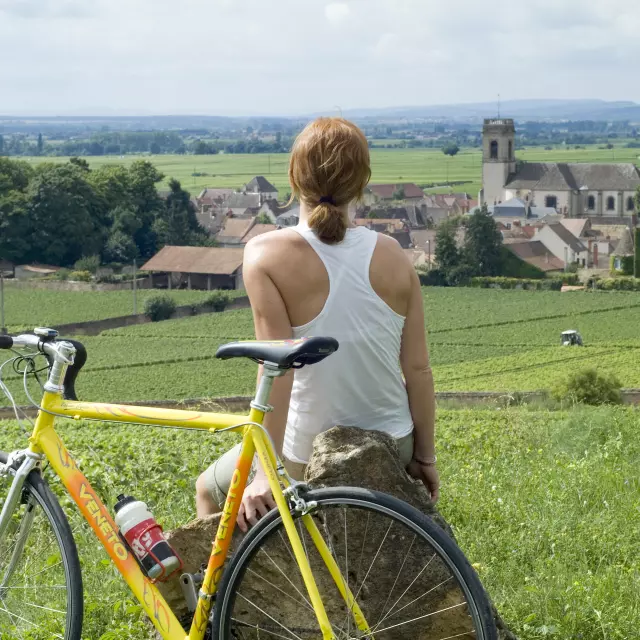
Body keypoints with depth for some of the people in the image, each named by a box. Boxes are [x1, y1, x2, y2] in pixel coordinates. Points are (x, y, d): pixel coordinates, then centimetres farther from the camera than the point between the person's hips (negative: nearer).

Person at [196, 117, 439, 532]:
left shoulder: (268, 255, -16)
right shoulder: (393, 256, -6)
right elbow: (418, 367, -4)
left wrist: (265, 474, -22)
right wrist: (425, 456, 8)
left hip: (311, 458, -4)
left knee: (210, 489, 26)